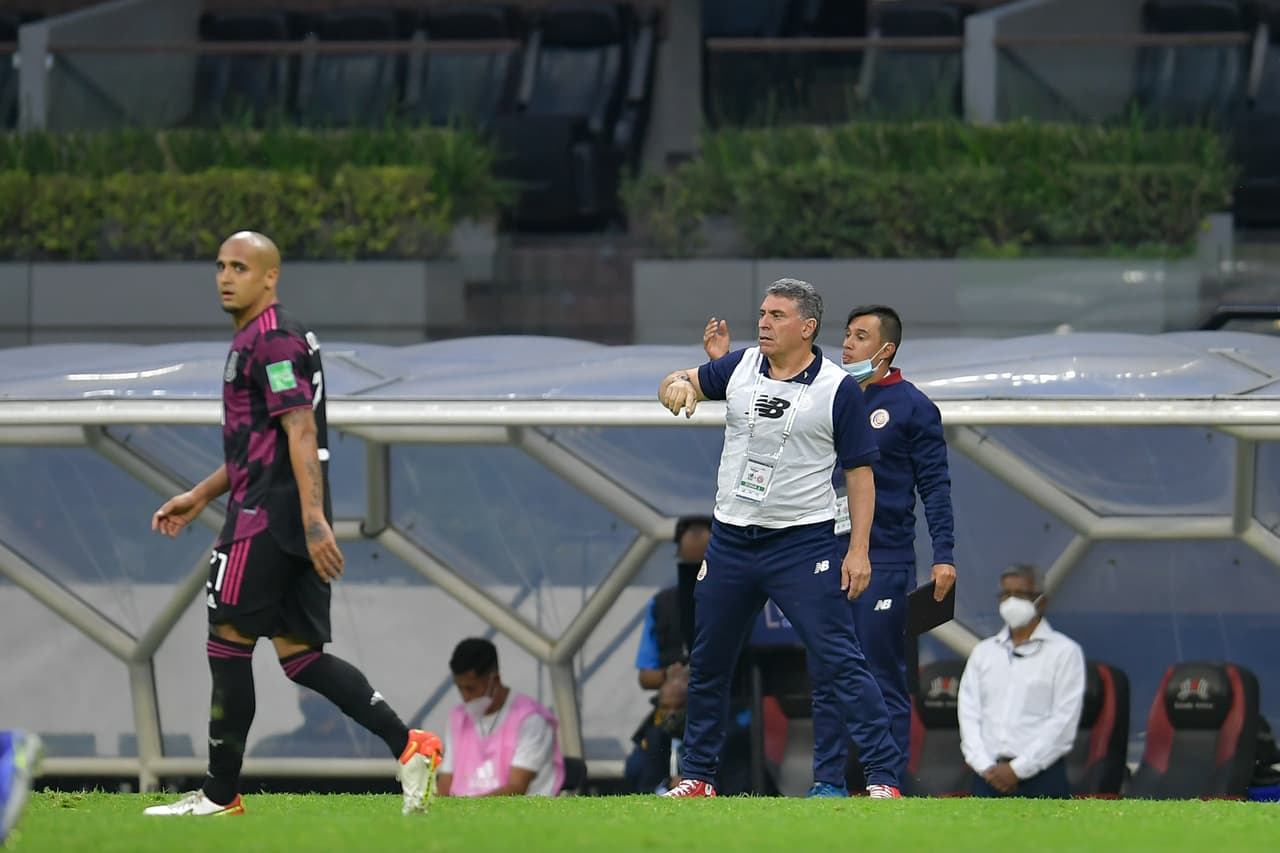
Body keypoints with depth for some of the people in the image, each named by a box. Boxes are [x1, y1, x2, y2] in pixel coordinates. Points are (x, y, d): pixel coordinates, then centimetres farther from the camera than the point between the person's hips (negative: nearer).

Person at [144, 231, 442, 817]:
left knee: (228, 641, -4)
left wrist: (314, 520, -28)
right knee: (299, 653, 7)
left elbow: (301, 431, -21)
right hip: (292, 520, 10)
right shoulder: (256, 338, 21)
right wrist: (198, 498, 30)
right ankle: (408, 746, -1)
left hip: (268, 516, -10)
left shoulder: (270, 340, -11)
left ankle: (221, 794, 2)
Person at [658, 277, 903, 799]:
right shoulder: (740, 368, 6)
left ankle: (884, 777, -11)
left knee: (840, 661, -12)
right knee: (706, 665, 11)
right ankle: (696, 777, 25)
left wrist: (859, 550, -10)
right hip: (730, 541, 5)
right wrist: (677, 386, -13)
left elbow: (860, 472, -4)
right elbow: (682, 385, 13)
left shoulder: (838, 389, -7)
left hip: (802, 545, -5)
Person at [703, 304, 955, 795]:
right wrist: (725, 364, 11)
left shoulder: (911, 406, -1)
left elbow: (934, 483, -3)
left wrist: (943, 555, -12)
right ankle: (828, 781, 10)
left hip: (883, 564, -5)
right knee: (826, 677, 6)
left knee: (882, 676, -5)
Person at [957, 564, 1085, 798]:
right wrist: (985, 767, -6)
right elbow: (968, 713, 9)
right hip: (989, 777, 4)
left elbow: (1064, 720, -6)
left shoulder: (1064, 652, 2)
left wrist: (1018, 768, -11)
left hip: (1041, 778, -4)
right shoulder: (983, 652, 16)